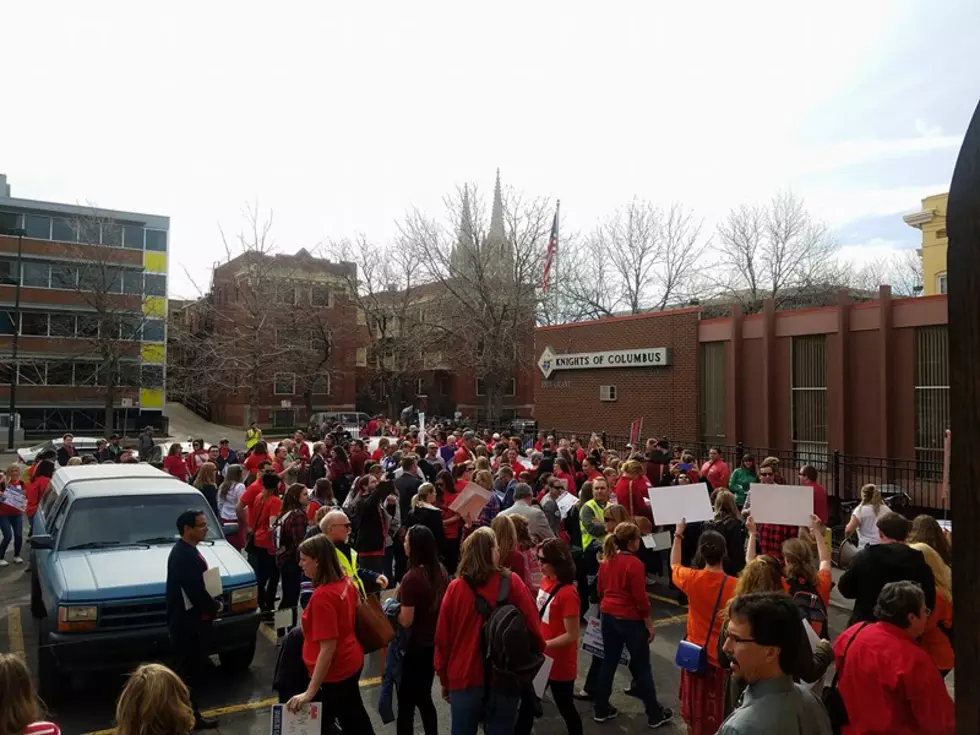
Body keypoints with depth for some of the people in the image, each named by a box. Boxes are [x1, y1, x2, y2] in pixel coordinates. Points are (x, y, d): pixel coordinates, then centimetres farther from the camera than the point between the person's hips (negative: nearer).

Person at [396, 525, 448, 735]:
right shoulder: (441, 571, -1)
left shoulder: (412, 577, -23)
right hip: (434, 642, 7)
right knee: (423, 697, 23)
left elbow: (406, 621, -22)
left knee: (406, 700, 9)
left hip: (415, 645, -7)